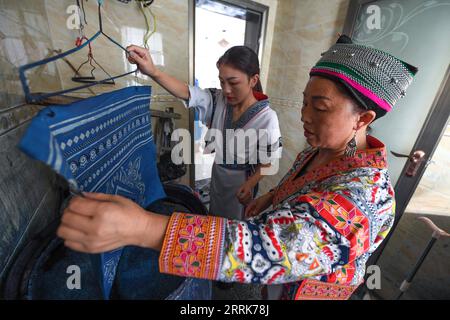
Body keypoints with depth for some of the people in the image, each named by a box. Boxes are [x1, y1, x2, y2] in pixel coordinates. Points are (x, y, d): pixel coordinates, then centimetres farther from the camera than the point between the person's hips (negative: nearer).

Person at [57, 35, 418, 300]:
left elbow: (275, 246, -54)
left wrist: (142, 227, -60)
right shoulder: (321, 149, -11)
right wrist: (270, 198, -8)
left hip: (308, 286, -5)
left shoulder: (363, 195, -38)